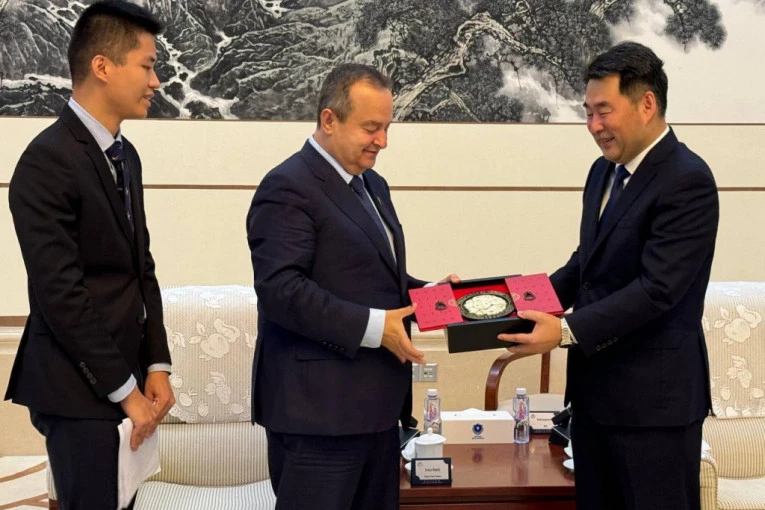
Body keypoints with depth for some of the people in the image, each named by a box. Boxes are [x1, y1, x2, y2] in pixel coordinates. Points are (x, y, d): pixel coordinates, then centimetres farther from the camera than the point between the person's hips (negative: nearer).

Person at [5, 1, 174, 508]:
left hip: (127, 375, 8)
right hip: (80, 388, -8)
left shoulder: (126, 155, 11)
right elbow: (61, 293, -19)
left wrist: (156, 366, 5)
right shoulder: (48, 160, -16)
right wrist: (124, 390, -15)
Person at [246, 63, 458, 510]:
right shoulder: (288, 188, -13)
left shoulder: (372, 184, 18)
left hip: (376, 403, 9)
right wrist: (372, 327, -24)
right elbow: (281, 289, -23)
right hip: (318, 409, -9)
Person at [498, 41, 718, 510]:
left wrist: (567, 331, -26)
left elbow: (657, 289, -23)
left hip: (654, 394, -8)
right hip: (594, 385, 8)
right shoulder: (604, 171, 10)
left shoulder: (687, 181, -17)